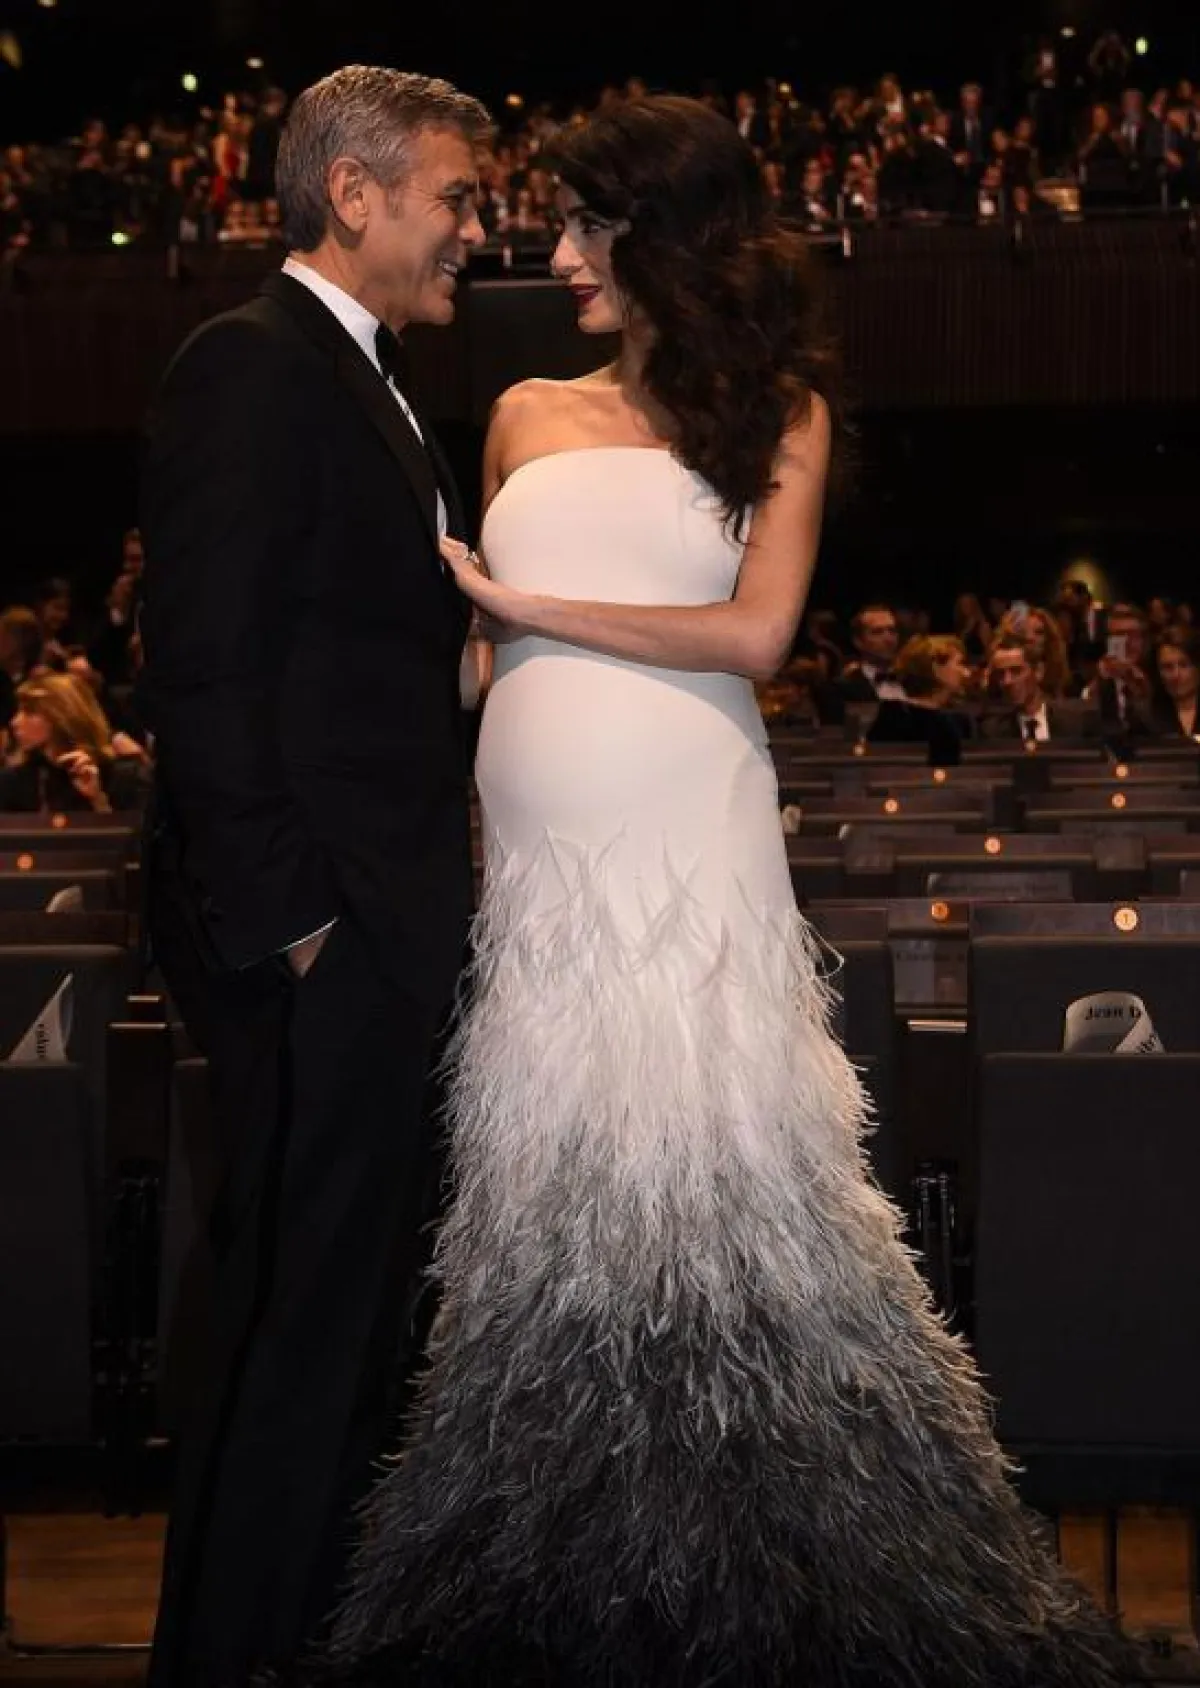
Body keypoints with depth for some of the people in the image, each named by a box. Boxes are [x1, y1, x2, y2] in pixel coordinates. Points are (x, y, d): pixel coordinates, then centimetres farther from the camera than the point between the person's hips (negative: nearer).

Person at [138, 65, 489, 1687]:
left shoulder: (367, 384, 18)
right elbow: (205, 671, -18)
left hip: (388, 938, 10)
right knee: (301, 1327, -2)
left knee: (364, 1314, 17)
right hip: (318, 945, -10)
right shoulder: (253, 367, -11)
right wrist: (286, 918, -19)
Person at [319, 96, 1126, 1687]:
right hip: (539, 852, 4)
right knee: (553, 1182, 6)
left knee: (701, 1165, -1)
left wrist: (529, 606, -7)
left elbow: (754, 631, -8)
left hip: (690, 842, -4)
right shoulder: (529, 416, 15)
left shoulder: (779, 414, 4)